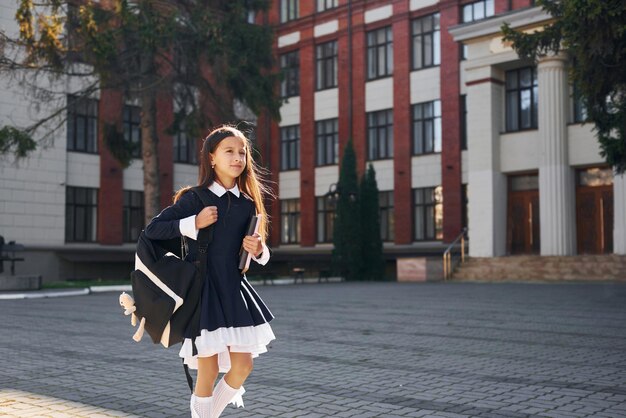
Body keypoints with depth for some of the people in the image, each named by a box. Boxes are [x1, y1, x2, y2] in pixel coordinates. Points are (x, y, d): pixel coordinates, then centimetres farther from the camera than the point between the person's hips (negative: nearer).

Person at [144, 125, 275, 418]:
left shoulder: (248, 205, 6)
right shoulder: (194, 198, -6)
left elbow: (259, 253, 16)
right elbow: (152, 231, -8)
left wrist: (258, 250, -7)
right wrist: (194, 223, -17)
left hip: (234, 289, 5)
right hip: (202, 289, -5)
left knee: (243, 366, 6)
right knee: (209, 370, 0)